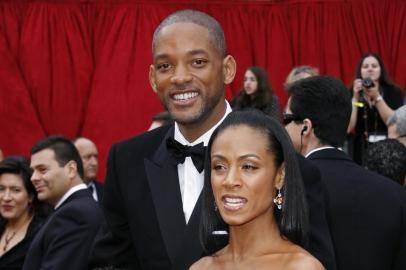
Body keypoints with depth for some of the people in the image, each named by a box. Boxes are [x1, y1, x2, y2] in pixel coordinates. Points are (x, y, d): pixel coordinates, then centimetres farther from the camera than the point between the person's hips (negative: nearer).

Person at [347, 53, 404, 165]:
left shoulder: (393, 92, 4)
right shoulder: (351, 94, 3)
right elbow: (347, 128, -7)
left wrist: (377, 98, -15)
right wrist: (355, 98, -11)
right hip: (361, 153, 0)